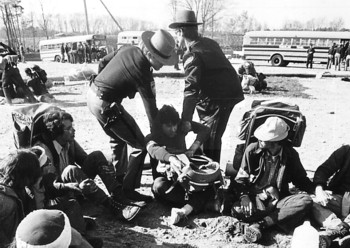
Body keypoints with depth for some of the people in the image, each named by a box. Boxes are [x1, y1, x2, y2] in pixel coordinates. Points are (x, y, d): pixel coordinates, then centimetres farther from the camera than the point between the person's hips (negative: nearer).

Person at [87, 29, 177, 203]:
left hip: (92, 93, 9)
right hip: (106, 105, -9)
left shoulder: (128, 49, 2)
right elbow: (151, 108, -18)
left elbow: (102, 62, 14)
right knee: (140, 145, -1)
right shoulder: (141, 71, -21)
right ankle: (129, 189, 6)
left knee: (118, 139, 27)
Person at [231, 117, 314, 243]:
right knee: (237, 210, -32)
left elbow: (300, 179, 13)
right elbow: (240, 178, -3)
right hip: (255, 199, -2)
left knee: (306, 201, -27)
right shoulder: (252, 150, -8)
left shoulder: (290, 154, -3)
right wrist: (244, 196, -21)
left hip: (278, 200, 2)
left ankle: (259, 224, -27)